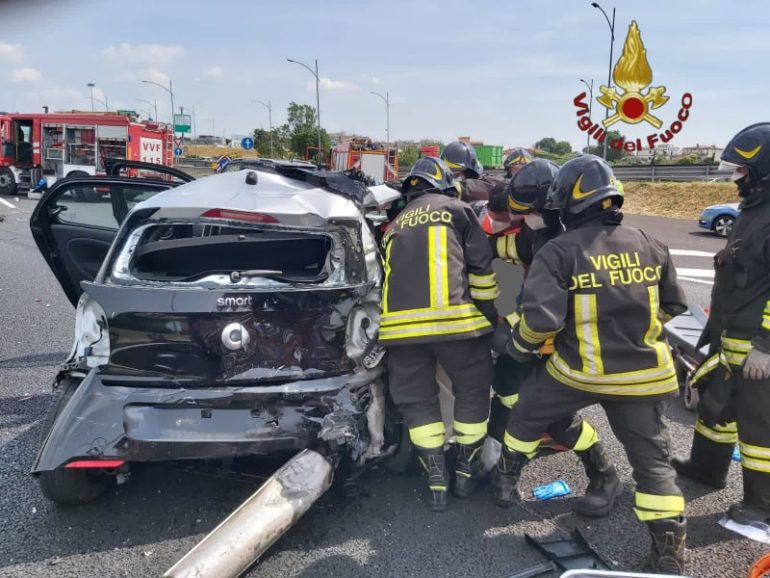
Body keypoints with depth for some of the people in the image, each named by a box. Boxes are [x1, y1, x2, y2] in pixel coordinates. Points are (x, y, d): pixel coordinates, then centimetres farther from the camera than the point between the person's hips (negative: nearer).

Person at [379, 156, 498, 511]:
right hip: (452, 317, -3)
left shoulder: (395, 225, 27)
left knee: (417, 400, 14)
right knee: (472, 391, 16)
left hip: (400, 322, 4)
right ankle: (466, 471, 25)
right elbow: (481, 265, 5)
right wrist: (488, 312, 14)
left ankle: (436, 482, 15)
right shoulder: (456, 209, 13)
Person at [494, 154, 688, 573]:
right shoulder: (650, 246, 2)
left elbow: (542, 317, -23)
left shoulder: (557, 252, -14)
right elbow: (674, 306, 12)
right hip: (642, 373, 3)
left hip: (577, 370, -3)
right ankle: (669, 553, 16)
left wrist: (519, 345, -3)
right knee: (652, 459, 13)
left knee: (527, 416, 23)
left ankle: (506, 482, 39)